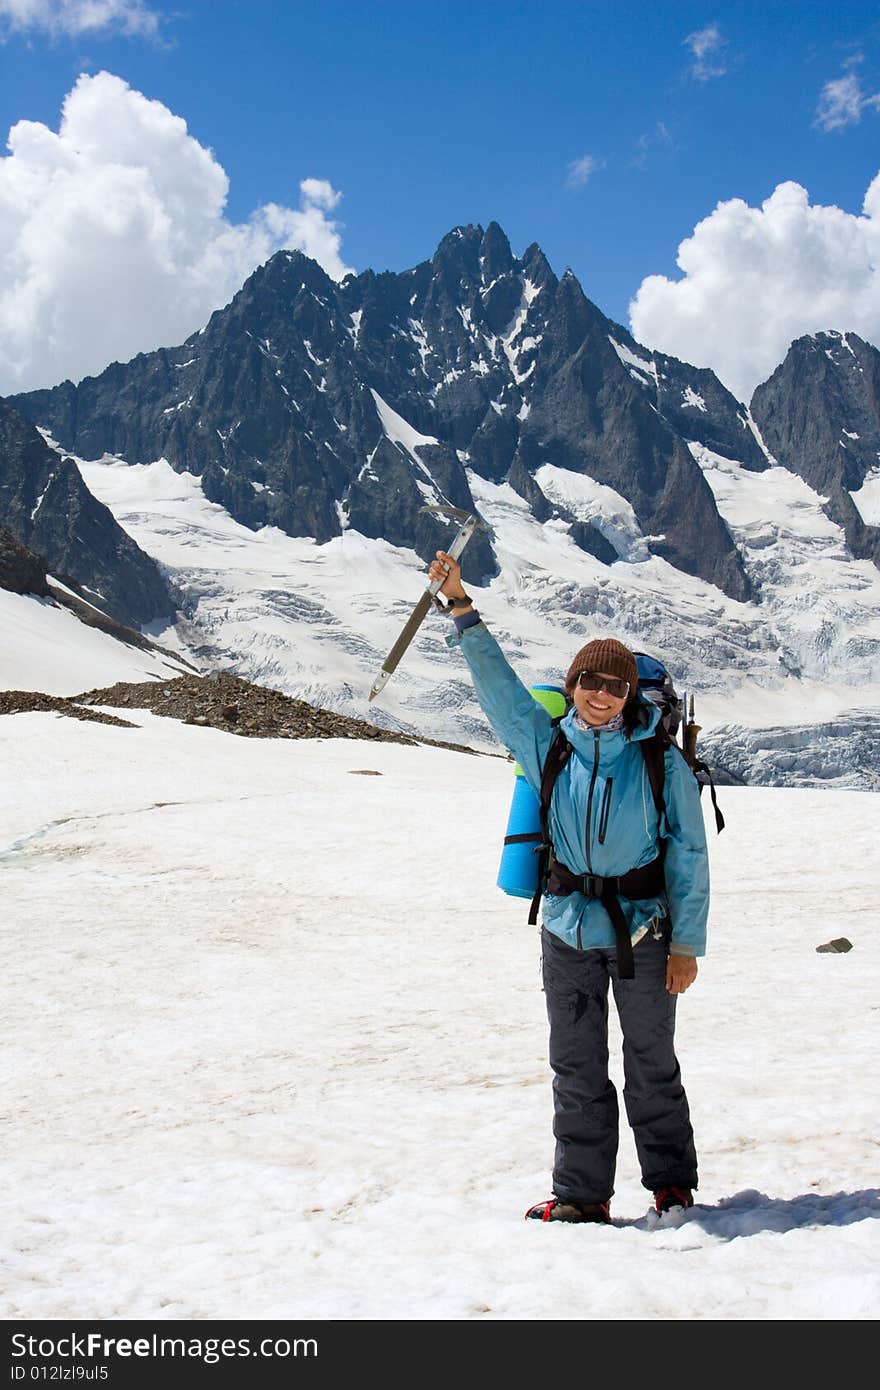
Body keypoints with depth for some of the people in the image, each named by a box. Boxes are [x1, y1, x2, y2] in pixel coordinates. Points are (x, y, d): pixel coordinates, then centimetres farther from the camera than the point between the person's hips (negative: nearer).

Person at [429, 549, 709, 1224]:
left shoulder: (661, 762, -5)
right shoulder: (548, 746, 0)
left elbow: (689, 856, -4)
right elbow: (497, 682, -4)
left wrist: (687, 943, -7)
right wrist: (460, 604, -13)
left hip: (643, 931, -2)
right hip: (567, 931, 2)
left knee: (652, 1066, 10)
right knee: (577, 1069, 9)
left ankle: (673, 1184, 26)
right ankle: (582, 1193, 19)